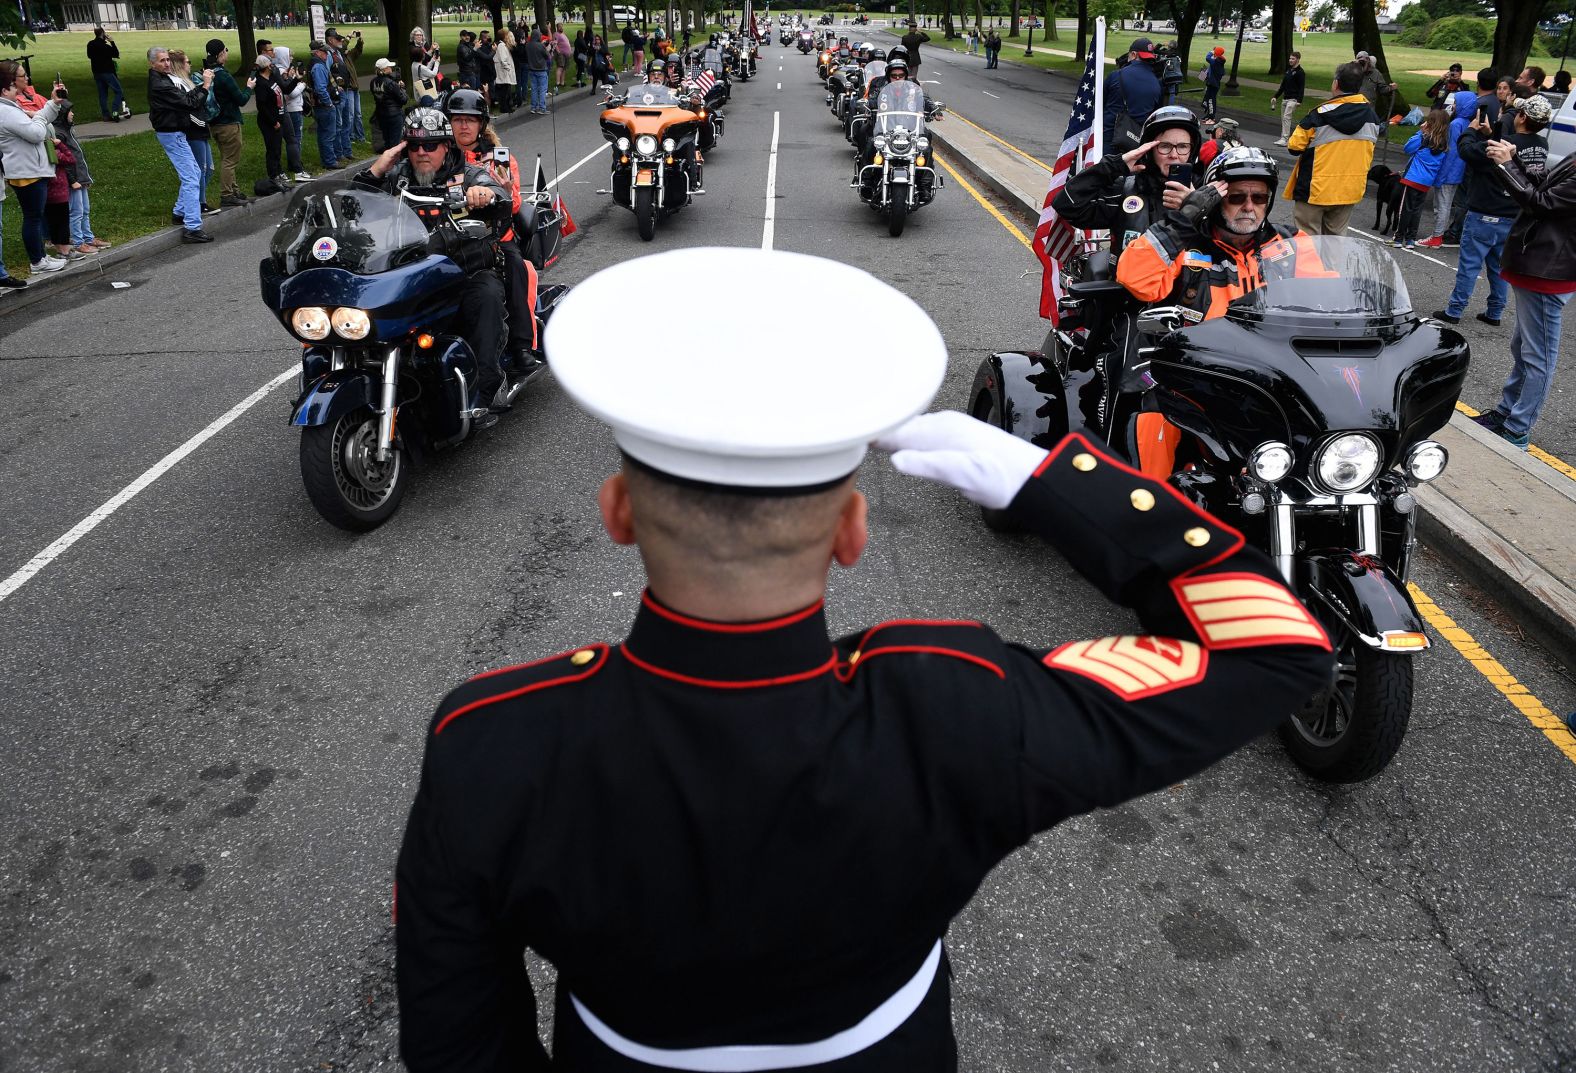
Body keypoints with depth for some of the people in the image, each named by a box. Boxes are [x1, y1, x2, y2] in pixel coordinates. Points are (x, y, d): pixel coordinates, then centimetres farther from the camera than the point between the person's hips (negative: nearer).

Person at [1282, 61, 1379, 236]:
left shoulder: (1320, 115, -17)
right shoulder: (1371, 115, 1)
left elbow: (1294, 147, -11)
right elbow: (1368, 152, 11)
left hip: (1315, 189, -5)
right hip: (1350, 190, 5)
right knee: (1337, 235, 15)